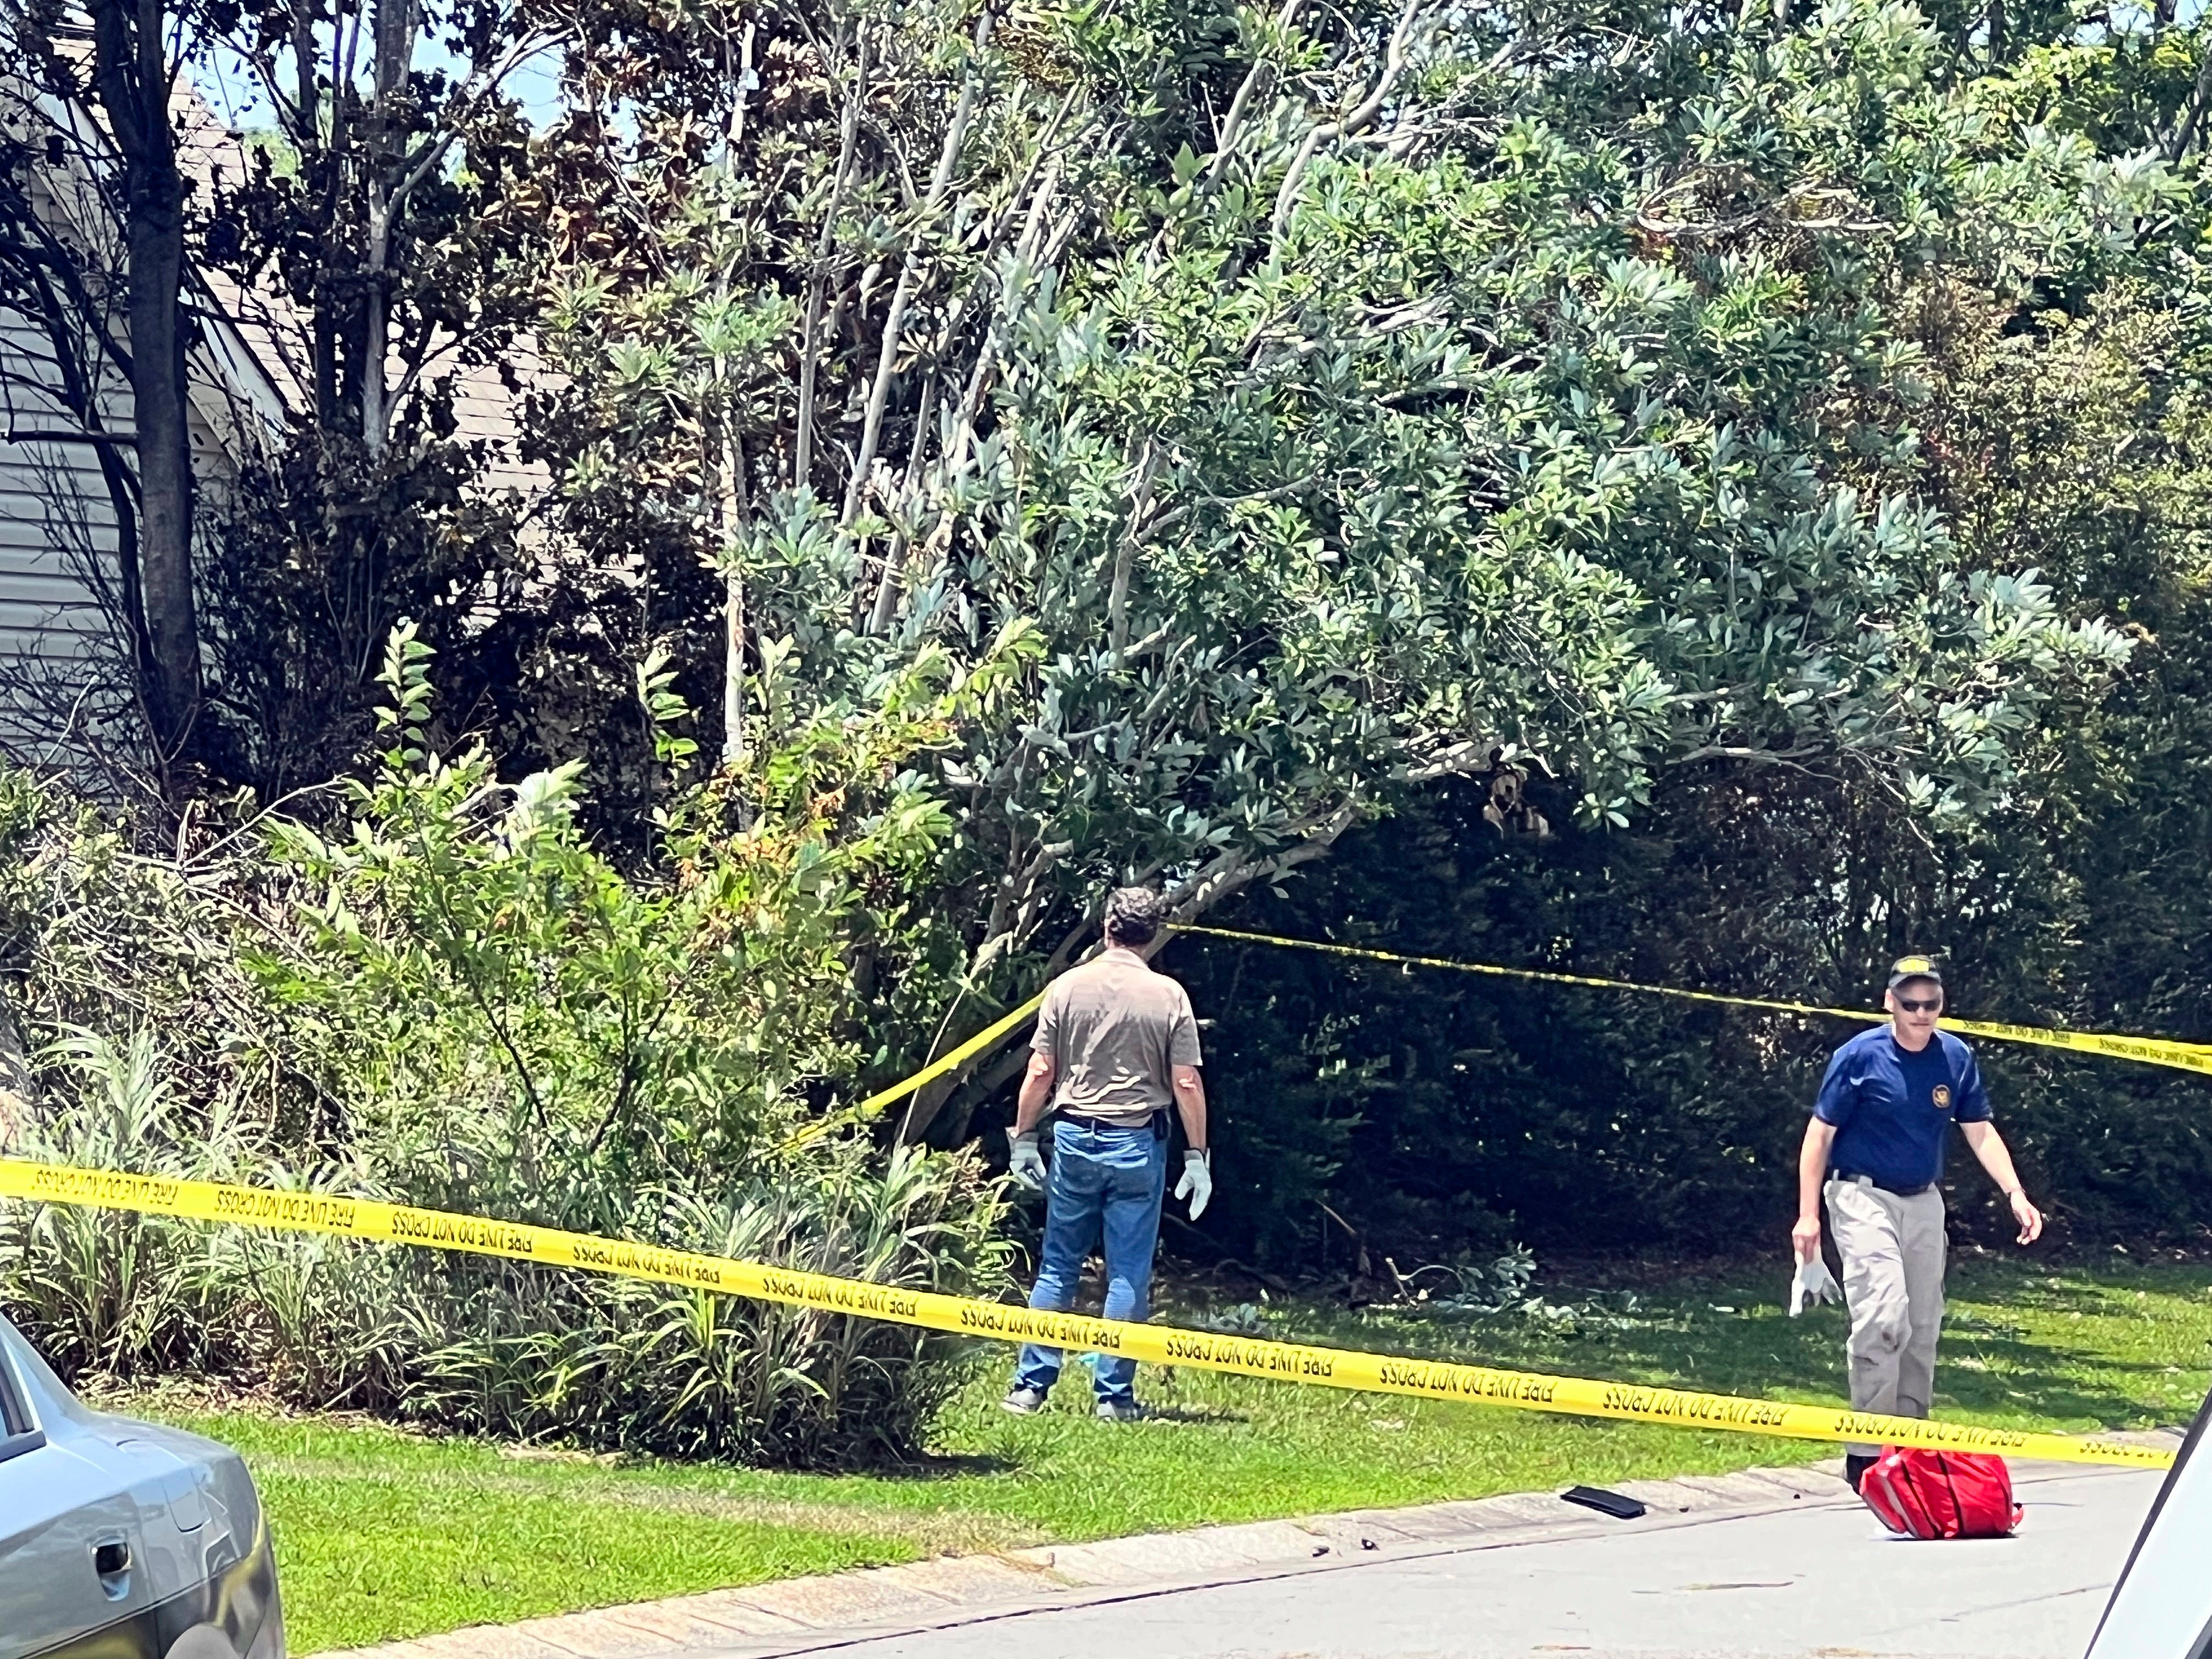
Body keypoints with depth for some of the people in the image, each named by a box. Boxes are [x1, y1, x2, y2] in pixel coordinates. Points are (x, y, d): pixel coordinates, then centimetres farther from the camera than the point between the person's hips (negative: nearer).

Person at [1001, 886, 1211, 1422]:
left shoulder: (1068, 987, -1)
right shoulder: (1169, 996, -4)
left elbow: (1039, 1074, -1)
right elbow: (1186, 1084, -5)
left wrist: (1024, 1139, 9)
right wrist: (1197, 1156, 1)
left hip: (1076, 1138, 1)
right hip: (1138, 1142, -1)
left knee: (1058, 1269, 10)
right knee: (1128, 1276, 5)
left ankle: (1030, 1387, 10)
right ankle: (1114, 1394, 5)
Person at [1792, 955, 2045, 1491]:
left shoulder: (1957, 1059, 0)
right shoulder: (1860, 1056, -12)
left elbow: (1980, 1132, 6)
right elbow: (1820, 1134, -8)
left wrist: (2016, 1195, -7)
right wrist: (1808, 1215, -12)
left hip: (1924, 1201, 6)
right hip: (1864, 1197, -5)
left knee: (1923, 1326, 9)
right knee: (1884, 1317, -19)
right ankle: (1866, 1452, -17)